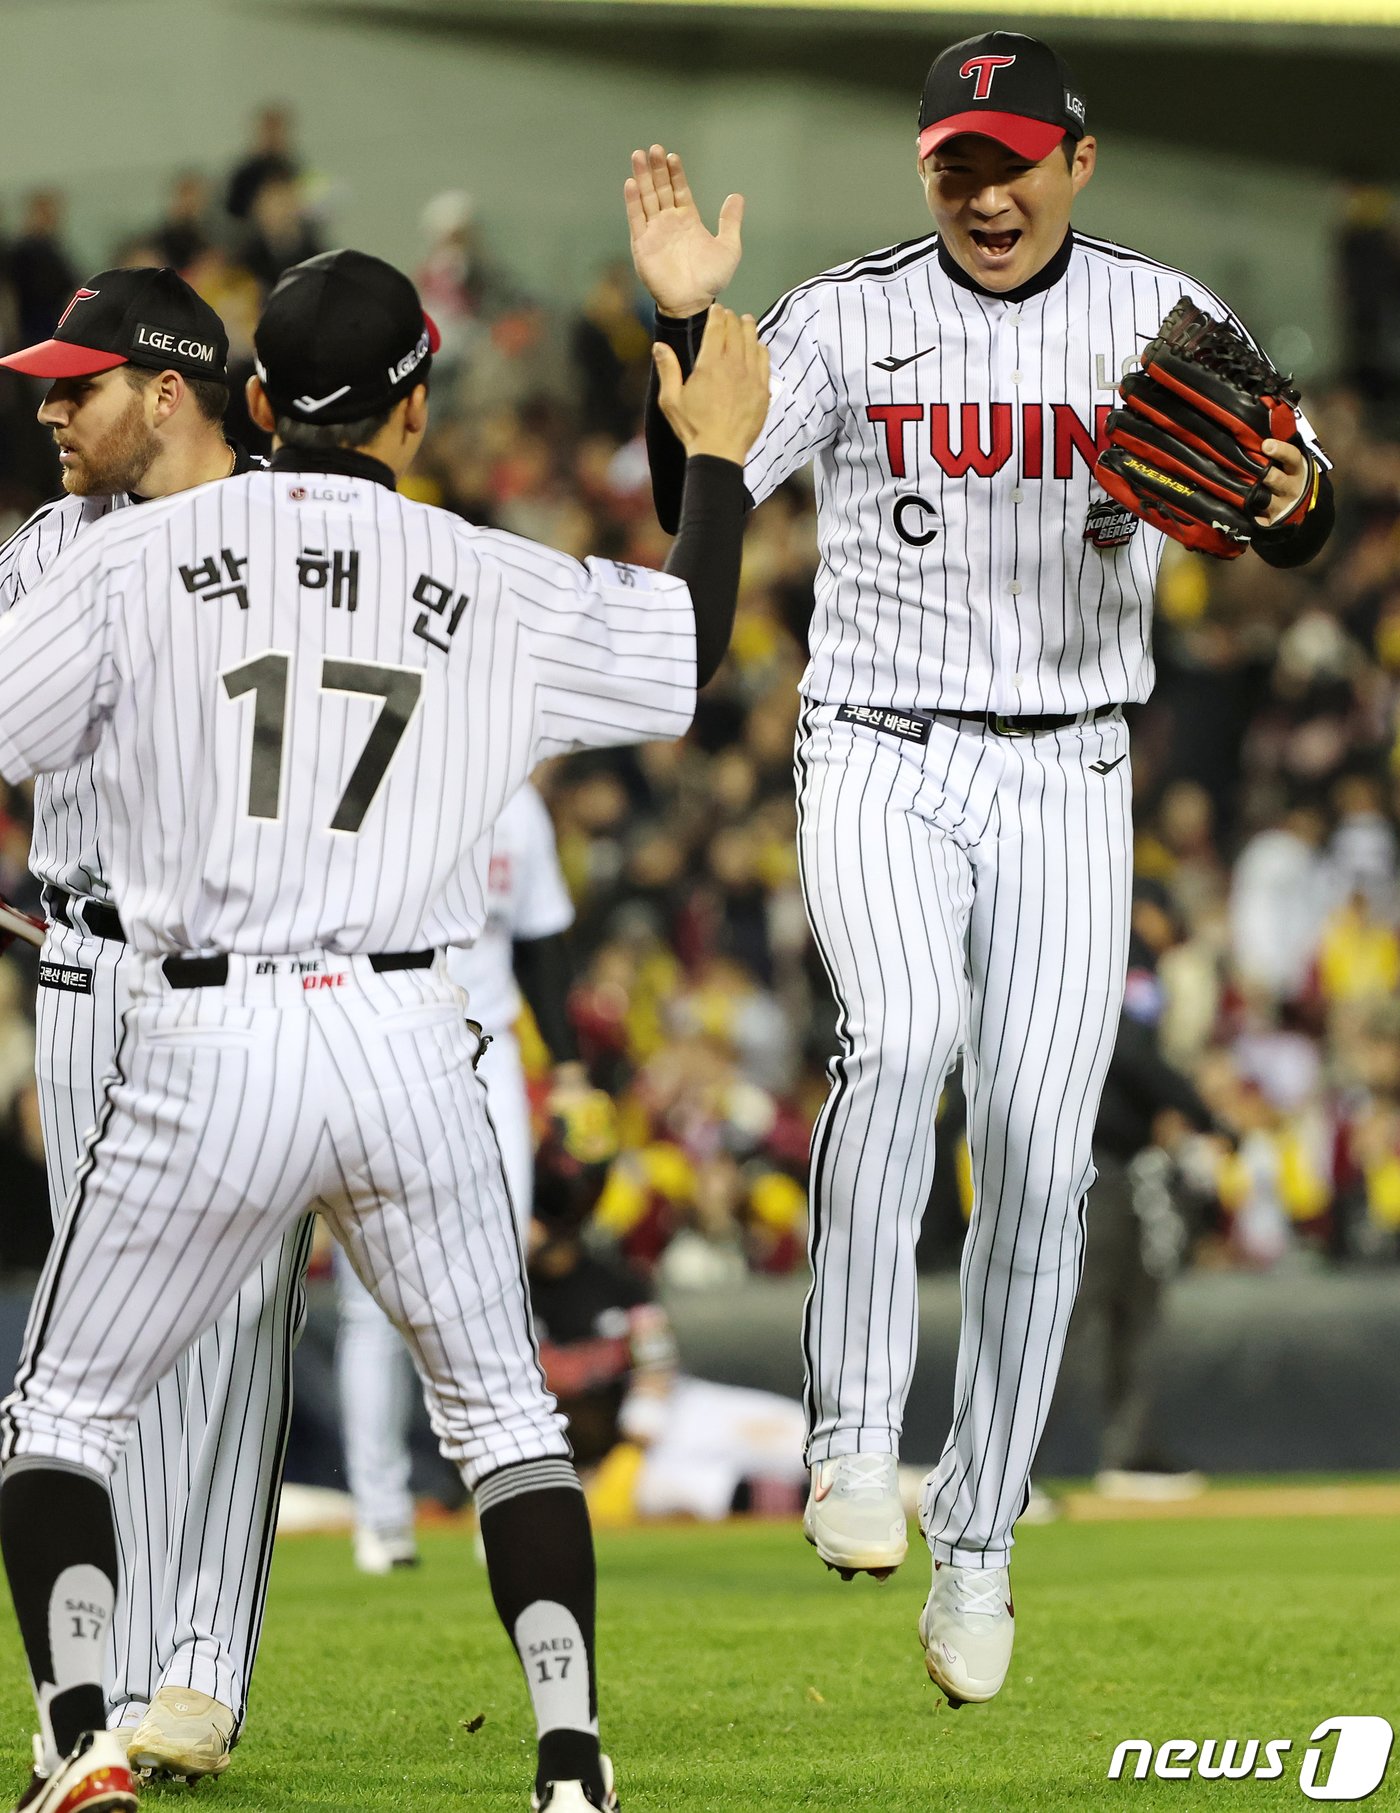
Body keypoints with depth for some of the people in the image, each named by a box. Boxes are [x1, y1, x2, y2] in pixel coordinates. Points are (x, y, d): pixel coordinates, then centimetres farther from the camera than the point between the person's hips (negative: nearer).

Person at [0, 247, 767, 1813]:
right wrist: (716, 457, 37)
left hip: (204, 1049, -2)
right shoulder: (493, 587, 7)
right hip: (406, 1039, 2)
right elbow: (691, 646, 23)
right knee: (501, 1409, 17)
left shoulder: (140, 555, 0)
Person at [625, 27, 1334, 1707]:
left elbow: (1295, 524, -2)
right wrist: (685, 325, -24)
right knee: (900, 1037, -29)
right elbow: (693, 499, -8)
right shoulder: (848, 315, 1)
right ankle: (852, 1436, -21)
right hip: (879, 757, -2)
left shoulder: (1158, 313, 4)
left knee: (1037, 1156, -2)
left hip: (1065, 776, 2)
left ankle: (976, 1541, 10)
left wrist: (1291, 501, -27)